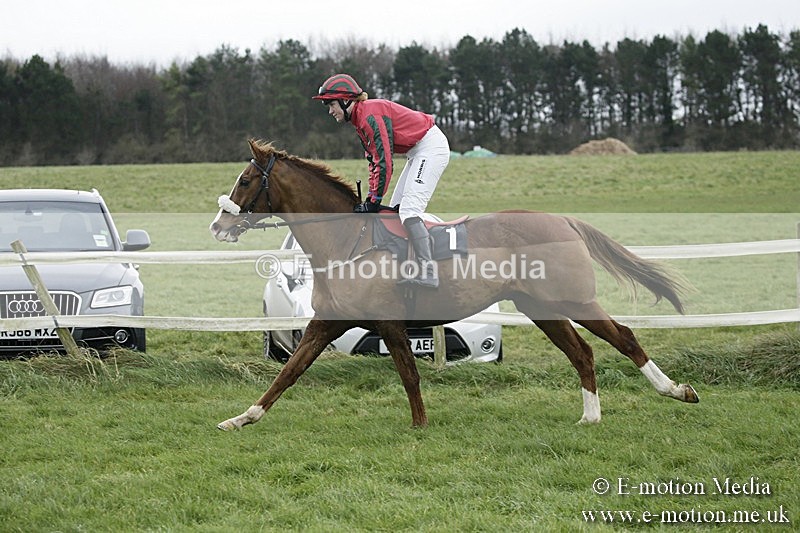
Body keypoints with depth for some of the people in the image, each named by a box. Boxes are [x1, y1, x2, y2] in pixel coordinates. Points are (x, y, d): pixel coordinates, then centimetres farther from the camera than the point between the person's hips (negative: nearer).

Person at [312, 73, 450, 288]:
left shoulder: (370, 114, -20)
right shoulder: (360, 119, 12)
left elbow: (384, 160, -23)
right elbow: (374, 160, 15)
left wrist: (375, 200, -19)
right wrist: (371, 197, 6)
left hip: (431, 147, -11)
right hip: (417, 153, 11)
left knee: (409, 210, -19)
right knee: (394, 210, 11)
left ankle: (429, 273, -24)